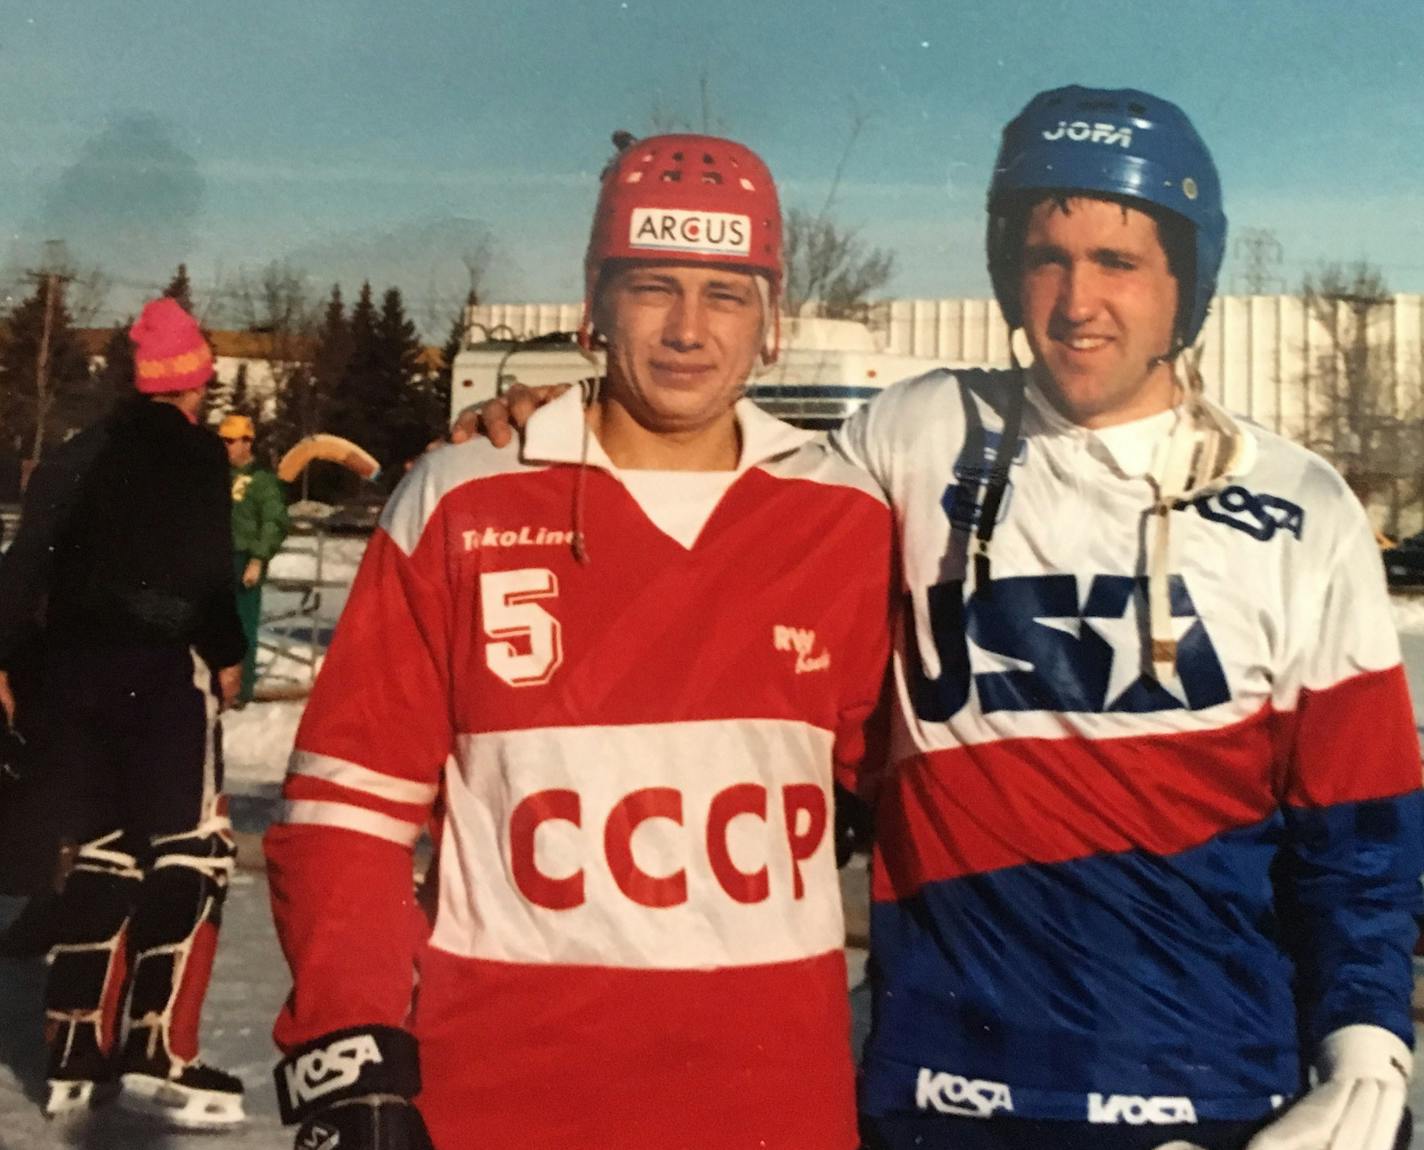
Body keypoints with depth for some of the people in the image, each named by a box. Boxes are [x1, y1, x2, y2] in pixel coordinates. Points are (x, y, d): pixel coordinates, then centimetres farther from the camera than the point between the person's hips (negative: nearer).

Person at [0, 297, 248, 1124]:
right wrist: (226, 653, 1)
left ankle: (77, 1053, 14)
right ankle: (158, 1054, -10)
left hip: (73, 667, 7)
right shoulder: (195, 451, -4)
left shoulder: (82, 453, 14)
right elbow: (211, 566, -12)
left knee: (105, 850, 13)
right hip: (159, 667, -7)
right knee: (190, 850, -4)